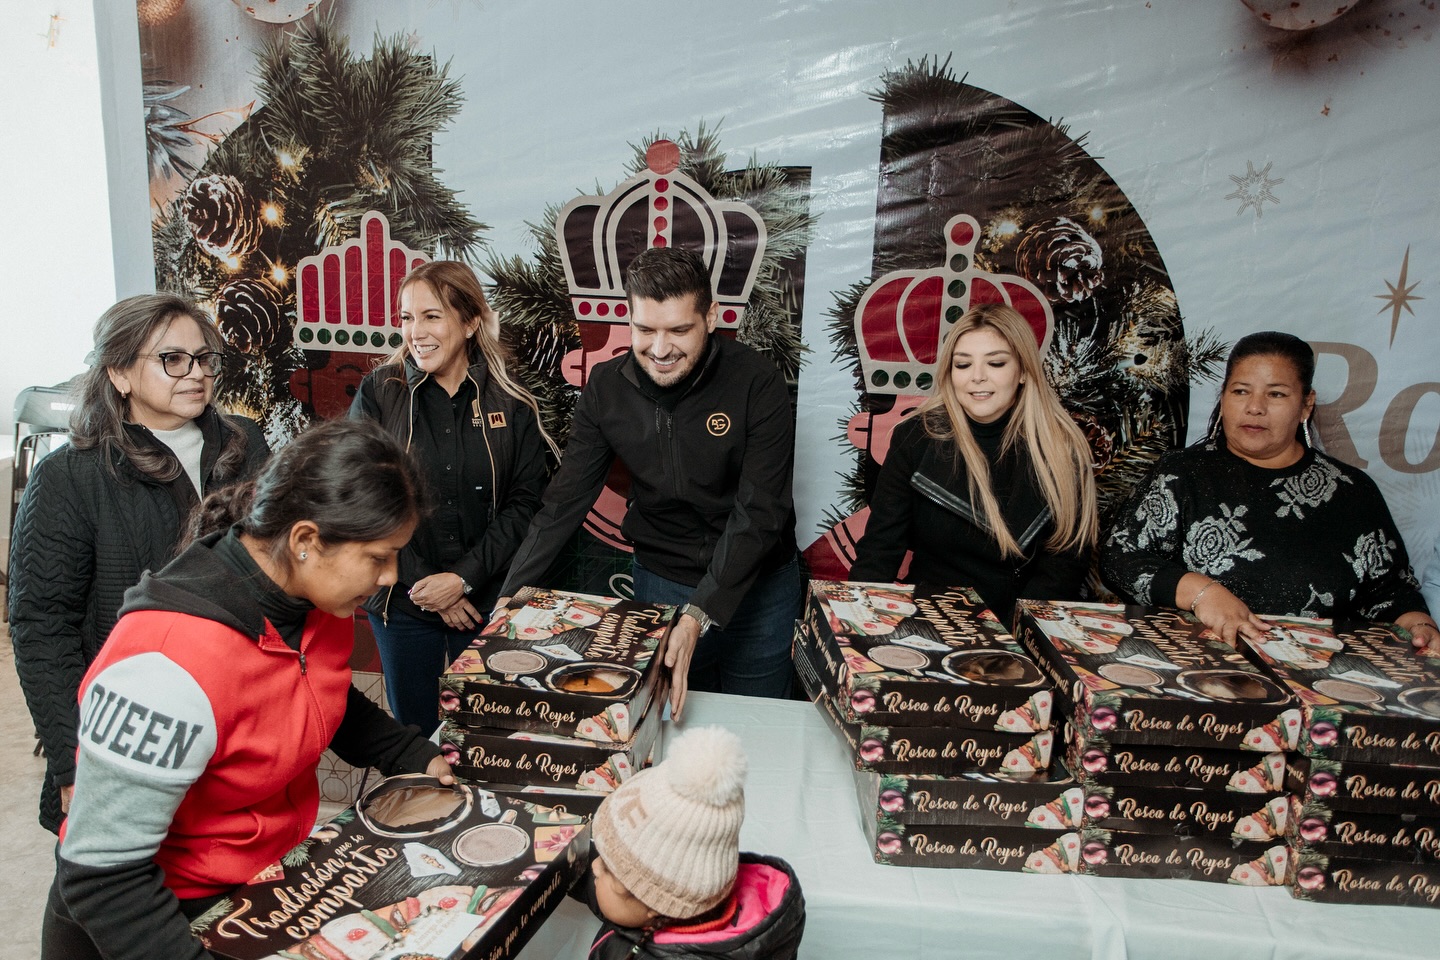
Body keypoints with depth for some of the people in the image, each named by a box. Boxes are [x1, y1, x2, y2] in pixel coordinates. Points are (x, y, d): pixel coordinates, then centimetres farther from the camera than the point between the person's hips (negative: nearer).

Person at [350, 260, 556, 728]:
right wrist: (421, 586, -10)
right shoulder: (378, 393, -3)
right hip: (402, 602, 0)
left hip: (488, 601, 0)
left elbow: (524, 503, -4)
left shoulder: (511, 403, -2)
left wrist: (465, 578, -13)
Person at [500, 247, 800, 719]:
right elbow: (565, 501, -7)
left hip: (755, 587, -2)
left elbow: (758, 514, -23)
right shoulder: (607, 388, -10)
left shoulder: (757, 384, -20)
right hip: (658, 584, 2)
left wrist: (700, 614, -32)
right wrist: (508, 601, -15)